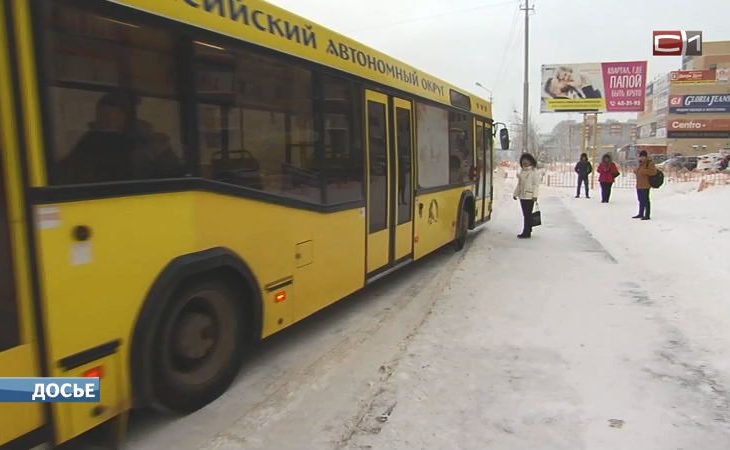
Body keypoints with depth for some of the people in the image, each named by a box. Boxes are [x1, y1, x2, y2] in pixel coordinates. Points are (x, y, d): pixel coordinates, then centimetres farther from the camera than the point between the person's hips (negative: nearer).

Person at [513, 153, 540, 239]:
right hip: (522, 196, 7)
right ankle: (528, 231, 21)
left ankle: (526, 233, -6)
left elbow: (536, 184, -11)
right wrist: (515, 193, 18)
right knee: (526, 214, 12)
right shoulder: (522, 171, 15)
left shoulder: (534, 171, -6)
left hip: (529, 196, -7)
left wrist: (535, 195, -18)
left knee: (527, 214, -7)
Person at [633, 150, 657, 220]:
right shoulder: (640, 163, 16)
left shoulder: (650, 163, -10)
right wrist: (635, 171, 8)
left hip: (645, 186, -9)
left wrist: (644, 171, -26)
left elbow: (654, 172, -19)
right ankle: (640, 214, 27)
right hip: (639, 185, 9)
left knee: (645, 200, -6)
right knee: (641, 200, 17)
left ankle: (647, 215, -2)